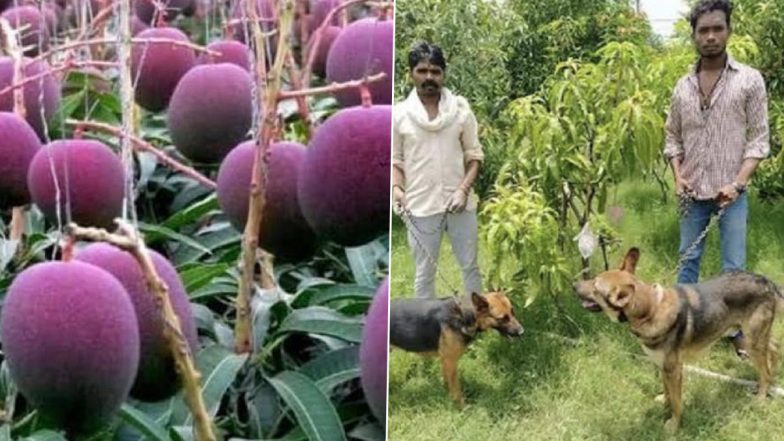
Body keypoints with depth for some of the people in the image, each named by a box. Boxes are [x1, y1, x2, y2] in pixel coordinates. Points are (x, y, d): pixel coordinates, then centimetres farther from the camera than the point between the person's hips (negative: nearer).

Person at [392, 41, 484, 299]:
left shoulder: (461, 109, -2)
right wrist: (397, 189, -15)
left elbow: (474, 155, 2)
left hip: (459, 203, 1)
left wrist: (464, 189, -12)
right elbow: (395, 161, 4)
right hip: (421, 207, -1)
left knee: (470, 266, 14)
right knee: (424, 272, 9)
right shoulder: (399, 114, -3)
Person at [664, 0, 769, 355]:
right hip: (693, 192, 3)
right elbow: (673, 138, 11)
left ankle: (738, 331, 14)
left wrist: (737, 183, -16)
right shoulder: (683, 86, 5)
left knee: (734, 267, 1)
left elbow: (758, 139, -6)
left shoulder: (749, 80, -5)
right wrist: (678, 176, -5)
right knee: (688, 258, 11)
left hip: (731, 193, -3)